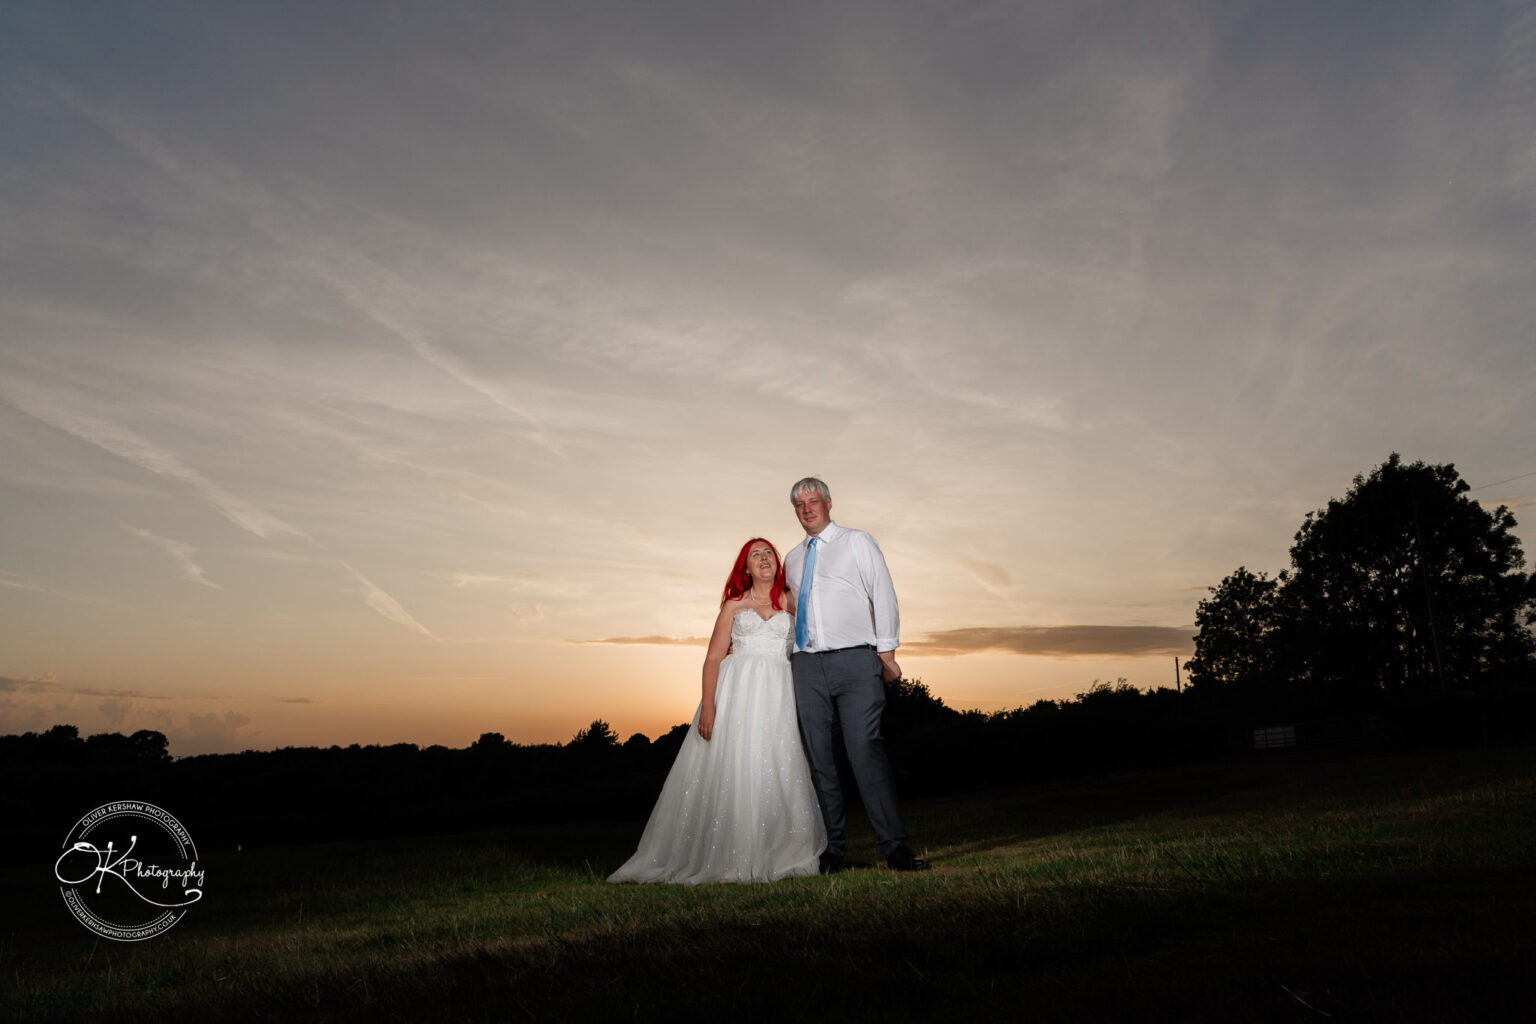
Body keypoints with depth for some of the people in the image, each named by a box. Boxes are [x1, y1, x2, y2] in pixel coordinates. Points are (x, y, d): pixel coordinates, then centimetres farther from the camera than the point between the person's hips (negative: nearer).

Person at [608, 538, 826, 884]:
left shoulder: (792, 602, 15)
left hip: (780, 695, 0)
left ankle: (780, 857, 0)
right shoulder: (734, 606, 15)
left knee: (779, 773, -7)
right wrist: (708, 706, -8)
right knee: (731, 770, -7)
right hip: (737, 692, 0)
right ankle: (729, 859, -1)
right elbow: (713, 658, 7)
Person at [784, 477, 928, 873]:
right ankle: (832, 851, 7)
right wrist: (790, 656, 14)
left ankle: (894, 847, -12)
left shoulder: (858, 542, 9)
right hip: (807, 666, 4)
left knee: (865, 750, -15)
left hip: (856, 662, -4)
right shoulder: (792, 559, 21)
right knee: (819, 759, 2)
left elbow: (883, 595, 3)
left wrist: (886, 651, -4)